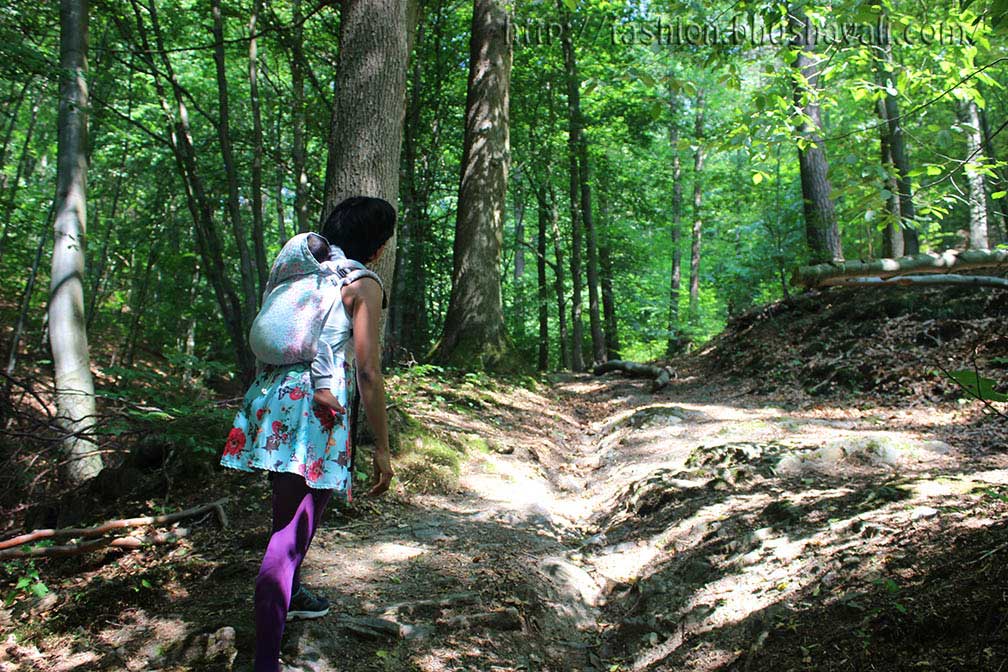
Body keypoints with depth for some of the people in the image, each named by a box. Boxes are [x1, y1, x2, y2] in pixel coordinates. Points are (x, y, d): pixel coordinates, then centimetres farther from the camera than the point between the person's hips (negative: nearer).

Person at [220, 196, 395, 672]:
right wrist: (381, 448, -5)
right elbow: (369, 373, -9)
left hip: (272, 400, 8)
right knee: (291, 534, -7)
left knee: (293, 510, 27)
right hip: (315, 410, -8)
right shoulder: (364, 286, -4)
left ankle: (289, 596, 48)